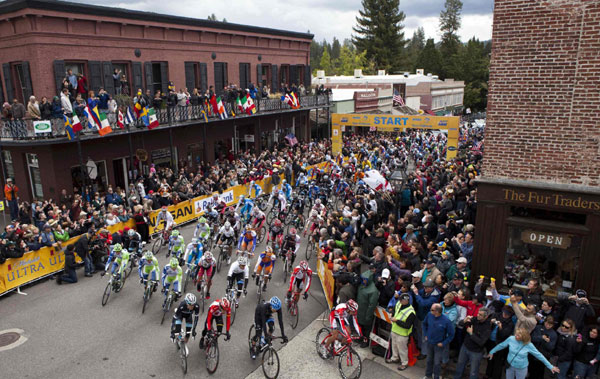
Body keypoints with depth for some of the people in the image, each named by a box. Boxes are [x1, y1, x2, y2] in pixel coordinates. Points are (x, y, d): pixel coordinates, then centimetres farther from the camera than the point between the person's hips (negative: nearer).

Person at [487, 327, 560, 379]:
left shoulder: (529, 345, -22)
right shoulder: (511, 339, -18)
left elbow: (539, 355, -12)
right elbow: (501, 345, -3)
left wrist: (550, 366, -8)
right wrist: (492, 352, 6)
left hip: (521, 368, -2)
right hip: (510, 366, 2)